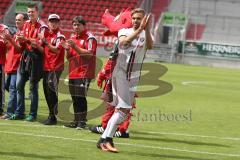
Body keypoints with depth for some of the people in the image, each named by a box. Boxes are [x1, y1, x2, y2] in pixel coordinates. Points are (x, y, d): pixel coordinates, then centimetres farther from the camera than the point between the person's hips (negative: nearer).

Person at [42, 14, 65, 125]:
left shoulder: (60, 35, -7)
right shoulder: (47, 34, 16)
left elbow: (57, 50, -20)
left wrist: (46, 42, -29)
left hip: (55, 67, -8)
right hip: (46, 67, 8)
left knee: (52, 91, -10)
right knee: (46, 91, 11)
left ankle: (52, 117, -8)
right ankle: (51, 115, 20)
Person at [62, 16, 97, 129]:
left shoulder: (89, 38, -5)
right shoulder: (73, 38, 19)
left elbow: (89, 54, -16)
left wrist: (75, 46, -19)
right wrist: (68, 50, 1)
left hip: (84, 72, -8)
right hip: (73, 73, 8)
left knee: (80, 97, -12)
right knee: (74, 98, 9)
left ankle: (83, 121, -10)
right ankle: (76, 121, 14)